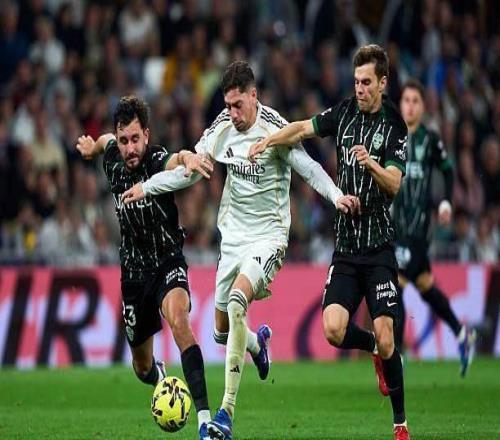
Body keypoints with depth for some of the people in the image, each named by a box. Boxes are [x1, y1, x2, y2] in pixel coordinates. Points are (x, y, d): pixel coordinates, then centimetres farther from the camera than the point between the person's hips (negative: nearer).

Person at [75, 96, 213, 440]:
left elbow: (176, 161, -49)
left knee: (178, 317, -37)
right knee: (143, 369, 15)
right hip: (133, 269, 5)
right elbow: (104, 142, 20)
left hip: (168, 262, -5)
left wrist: (187, 158, -69)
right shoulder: (112, 155, -6)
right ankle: (161, 375, 55)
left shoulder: (158, 161, -23)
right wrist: (92, 146, 38)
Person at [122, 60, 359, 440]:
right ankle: (258, 343, 50)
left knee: (237, 301, -30)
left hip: (268, 236, -6)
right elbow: (191, 170, 12)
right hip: (233, 236, 6)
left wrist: (336, 195, -34)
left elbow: (309, 168, -18)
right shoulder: (222, 128, 2)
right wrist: (146, 187, 7)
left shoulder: (274, 130, -15)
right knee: (222, 330, 9)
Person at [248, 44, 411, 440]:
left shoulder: (394, 126, -6)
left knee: (385, 337, -10)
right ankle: (375, 349, 21)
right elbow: (304, 128, 15)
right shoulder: (344, 113, 6)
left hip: (379, 247, -4)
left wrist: (371, 164, -33)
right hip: (345, 244, 4)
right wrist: (268, 141, 1)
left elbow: (394, 184, -15)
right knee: (334, 329, -13)